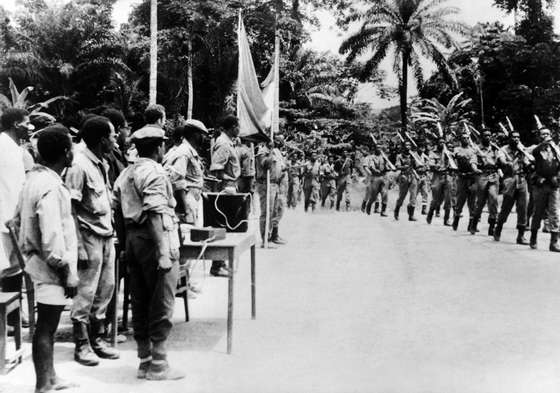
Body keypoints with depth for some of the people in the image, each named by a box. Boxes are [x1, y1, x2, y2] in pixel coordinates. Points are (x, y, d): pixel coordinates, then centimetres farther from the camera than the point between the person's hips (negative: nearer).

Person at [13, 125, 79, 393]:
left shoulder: (34, 178, 8)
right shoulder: (50, 188, -21)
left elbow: (18, 222, 17)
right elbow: (52, 237, -25)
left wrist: (28, 253, 23)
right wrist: (67, 272, -18)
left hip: (37, 260, 10)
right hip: (51, 269, -10)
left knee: (47, 327, 19)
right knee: (45, 328, 0)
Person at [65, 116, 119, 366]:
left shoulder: (103, 164, 10)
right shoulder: (79, 166, -15)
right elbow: (71, 209, -16)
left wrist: (111, 229, 10)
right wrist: (80, 248, -18)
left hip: (106, 236, 8)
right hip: (90, 236, -8)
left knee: (106, 289, 14)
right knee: (86, 293, 1)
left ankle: (97, 338, 26)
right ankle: (82, 345, 14)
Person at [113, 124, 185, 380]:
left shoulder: (125, 174, 14)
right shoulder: (155, 172, -12)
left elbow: (117, 212, 13)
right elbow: (155, 214, -21)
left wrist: (126, 241, 19)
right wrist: (164, 252, -24)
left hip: (133, 240, 9)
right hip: (153, 241, -9)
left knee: (140, 303, 13)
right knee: (161, 305, -1)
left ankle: (145, 361, 22)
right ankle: (158, 365, 5)